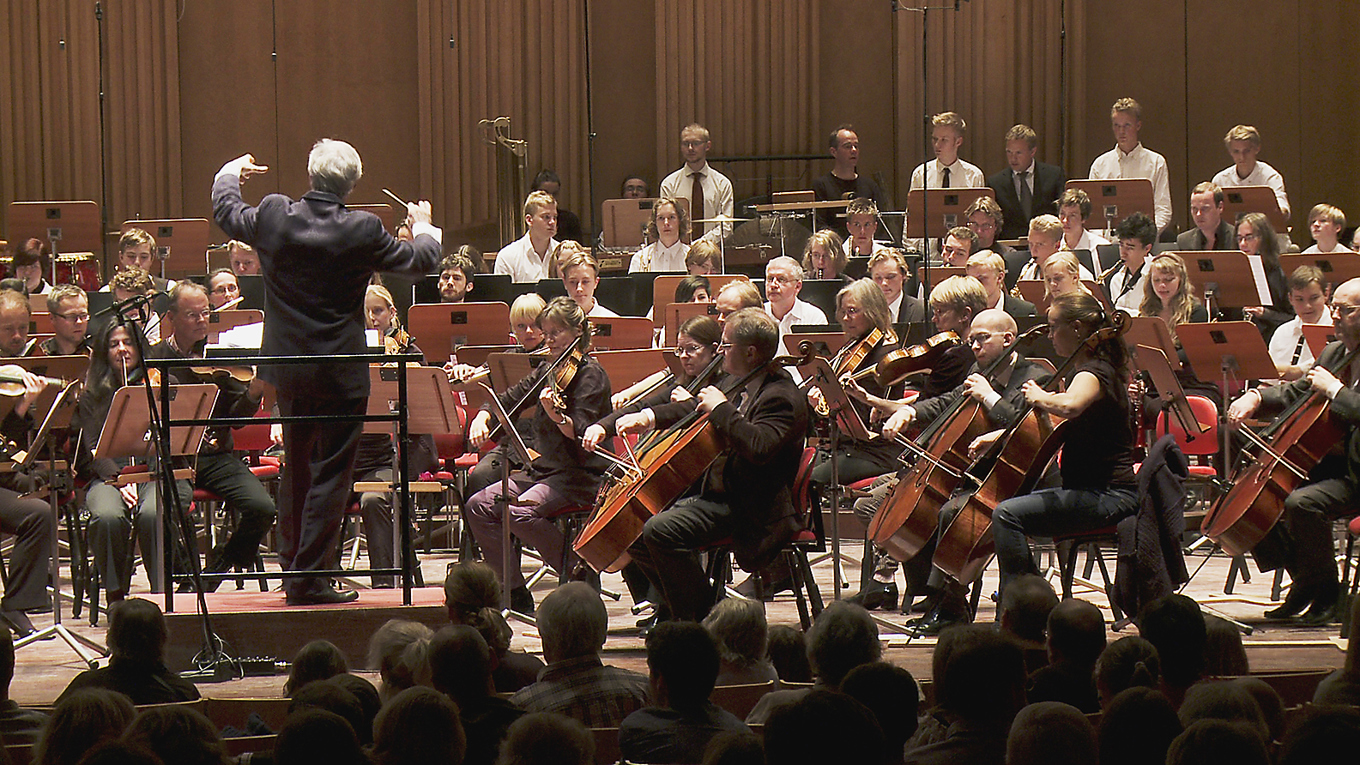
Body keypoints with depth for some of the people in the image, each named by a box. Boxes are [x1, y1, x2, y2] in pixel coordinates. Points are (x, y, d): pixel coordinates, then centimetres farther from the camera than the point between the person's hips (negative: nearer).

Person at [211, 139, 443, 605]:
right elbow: (420, 261, -1)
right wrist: (424, 228, 22)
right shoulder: (362, 232, -16)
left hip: (287, 371, 5)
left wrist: (230, 173, 35)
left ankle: (291, 564, 29)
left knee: (295, 470, 20)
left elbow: (225, 213, 14)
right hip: (340, 373, -5)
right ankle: (310, 578, 1)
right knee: (330, 475, 2)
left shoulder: (273, 217, -8)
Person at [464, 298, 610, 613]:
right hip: (543, 469, 8)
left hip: (581, 475, -8)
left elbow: (581, 433, -21)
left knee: (521, 511, -31)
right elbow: (509, 399, 18)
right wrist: (481, 418, -3)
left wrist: (557, 416, -41)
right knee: (479, 505, -9)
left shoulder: (590, 374, -9)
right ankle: (513, 590, -4)